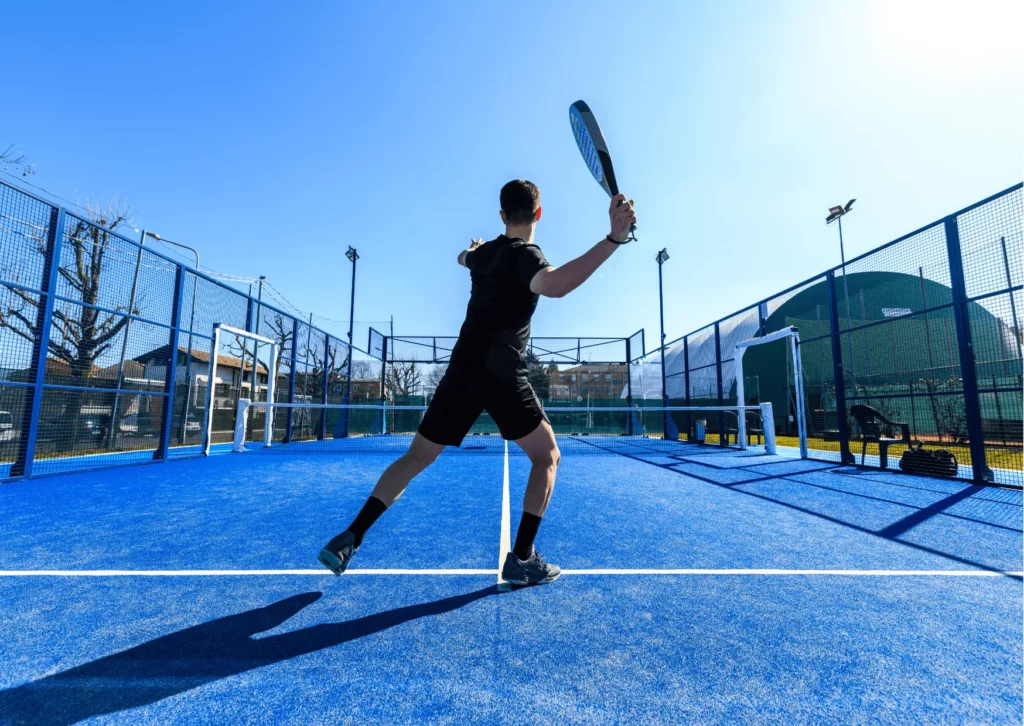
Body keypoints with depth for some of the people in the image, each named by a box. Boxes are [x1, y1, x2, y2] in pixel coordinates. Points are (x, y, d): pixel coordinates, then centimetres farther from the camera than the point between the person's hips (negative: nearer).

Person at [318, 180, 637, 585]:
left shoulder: (484, 252, 13)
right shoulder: (525, 255, -8)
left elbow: (463, 257, 40)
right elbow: (555, 285, -32)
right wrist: (614, 238, -36)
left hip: (462, 371, 6)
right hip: (502, 376, -6)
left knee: (416, 458, 15)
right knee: (547, 457, 10)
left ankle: (349, 539, 16)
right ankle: (521, 559, 6)